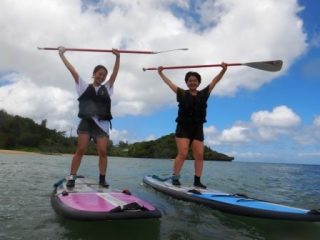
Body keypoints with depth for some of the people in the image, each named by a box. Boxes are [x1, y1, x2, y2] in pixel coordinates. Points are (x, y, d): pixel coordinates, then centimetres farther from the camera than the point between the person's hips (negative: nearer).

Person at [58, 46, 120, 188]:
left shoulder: (107, 88, 16)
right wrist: (61, 55, 12)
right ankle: (71, 177, 1)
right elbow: (72, 70, 12)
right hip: (86, 122, -1)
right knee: (80, 150, -4)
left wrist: (118, 57, 2)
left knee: (102, 151, -4)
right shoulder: (84, 87, 13)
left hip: (102, 123, 1)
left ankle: (102, 178, 3)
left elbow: (115, 73, 9)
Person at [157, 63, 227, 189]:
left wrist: (223, 70, 0)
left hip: (198, 129, 3)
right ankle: (175, 177, 2)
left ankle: (197, 181, 5)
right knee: (182, 154, -11)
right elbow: (169, 82, 13)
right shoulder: (182, 94, 6)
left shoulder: (204, 94, 10)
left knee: (199, 155, -3)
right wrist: (160, 73, 19)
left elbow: (214, 81, 8)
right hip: (183, 128, -2)